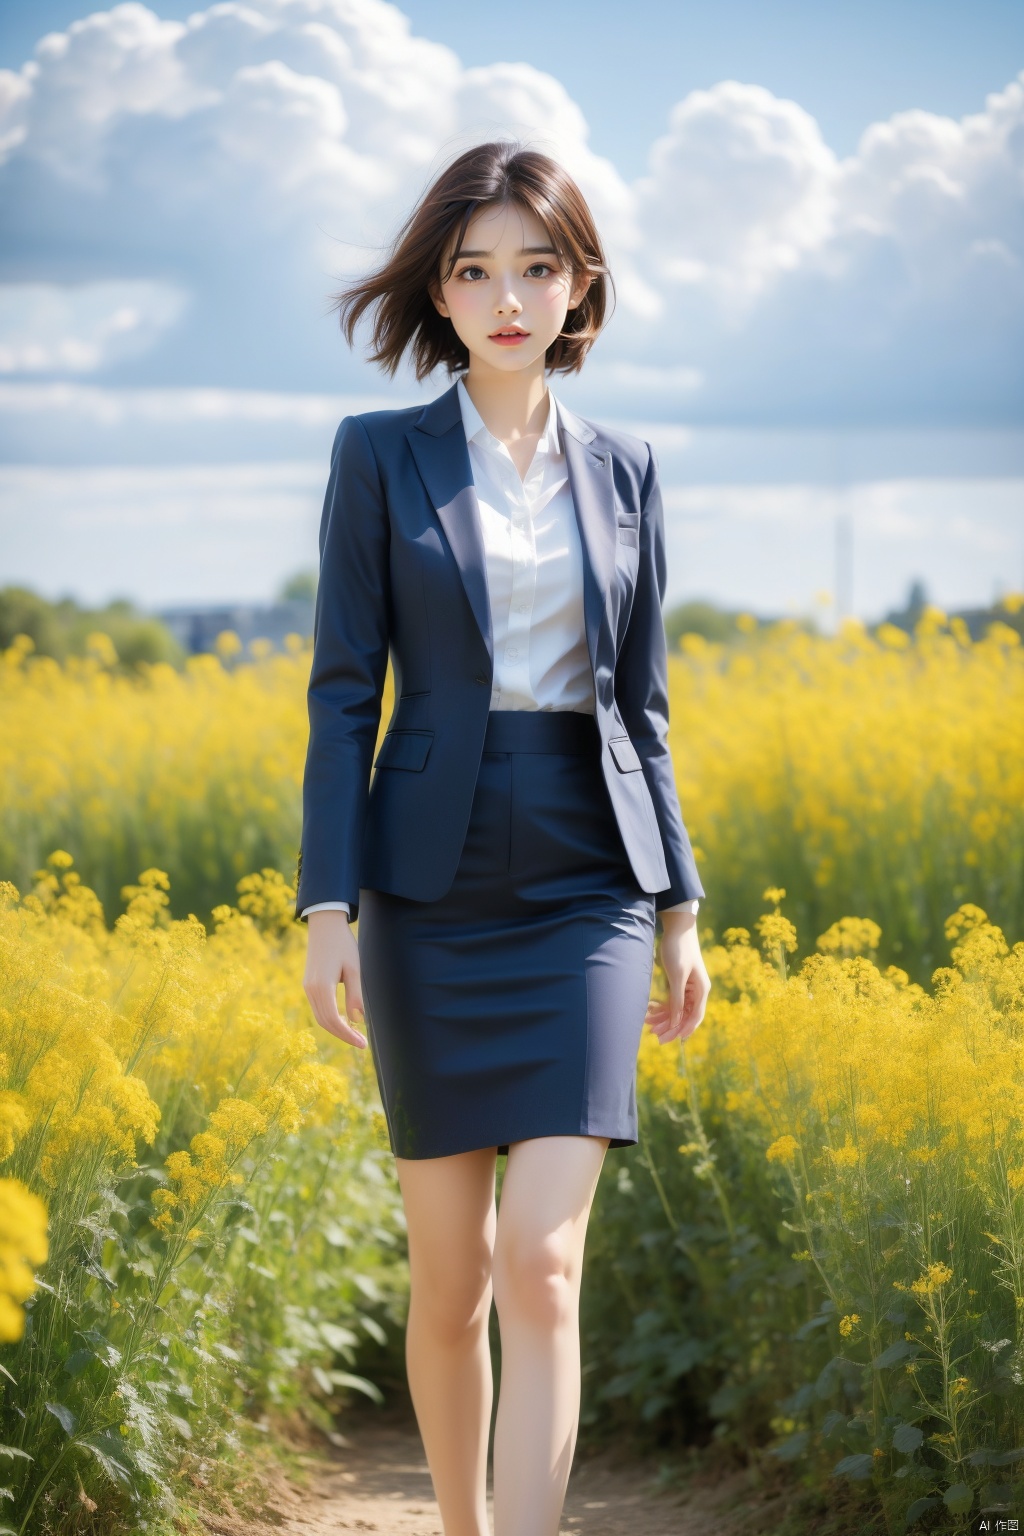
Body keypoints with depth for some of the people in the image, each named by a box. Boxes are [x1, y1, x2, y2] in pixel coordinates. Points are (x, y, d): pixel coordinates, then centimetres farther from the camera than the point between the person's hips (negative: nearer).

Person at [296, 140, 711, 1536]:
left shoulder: (623, 473, 9)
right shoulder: (379, 455, 1)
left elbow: (640, 705, 12)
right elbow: (343, 692, -1)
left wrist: (682, 907, 9)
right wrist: (327, 907, -8)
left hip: (586, 894, 1)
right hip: (436, 893, -1)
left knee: (543, 1262, -11)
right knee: (450, 1272, 6)